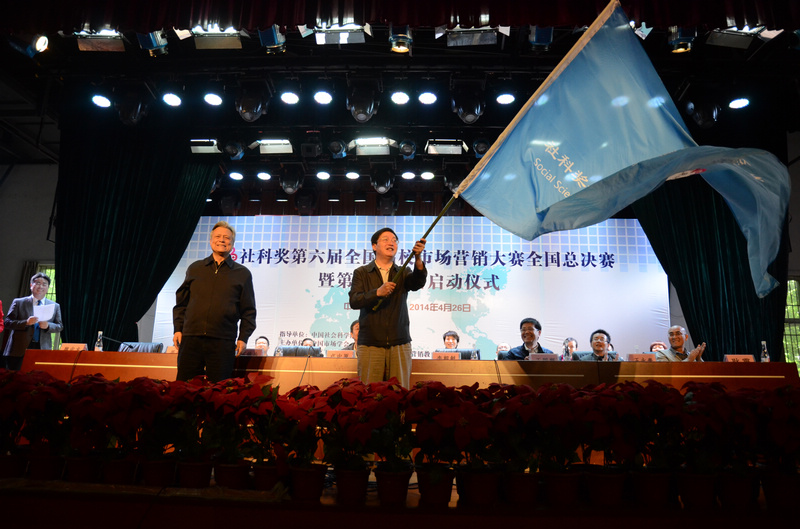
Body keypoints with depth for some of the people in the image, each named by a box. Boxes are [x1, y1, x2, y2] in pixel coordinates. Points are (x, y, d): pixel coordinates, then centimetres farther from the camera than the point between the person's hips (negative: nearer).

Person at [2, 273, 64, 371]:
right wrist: (26, 322, -15)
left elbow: (60, 326, 10)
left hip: (43, 349, 1)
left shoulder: (55, 306, 12)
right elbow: (7, 322, 2)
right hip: (20, 350, -1)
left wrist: (47, 326, -11)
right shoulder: (18, 302, 8)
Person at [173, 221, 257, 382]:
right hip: (191, 337, 2)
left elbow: (249, 310, 9)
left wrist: (243, 337, 1)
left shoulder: (242, 274, 10)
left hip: (223, 341, -2)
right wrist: (178, 329, 8)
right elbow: (181, 302, 18)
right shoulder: (195, 268, 16)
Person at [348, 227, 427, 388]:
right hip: (370, 344, -1)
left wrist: (418, 258, -27)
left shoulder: (403, 272, 12)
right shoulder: (361, 273, 7)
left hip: (400, 344, 2)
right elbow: (354, 301, -5)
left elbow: (417, 283, -9)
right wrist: (377, 292, -21)